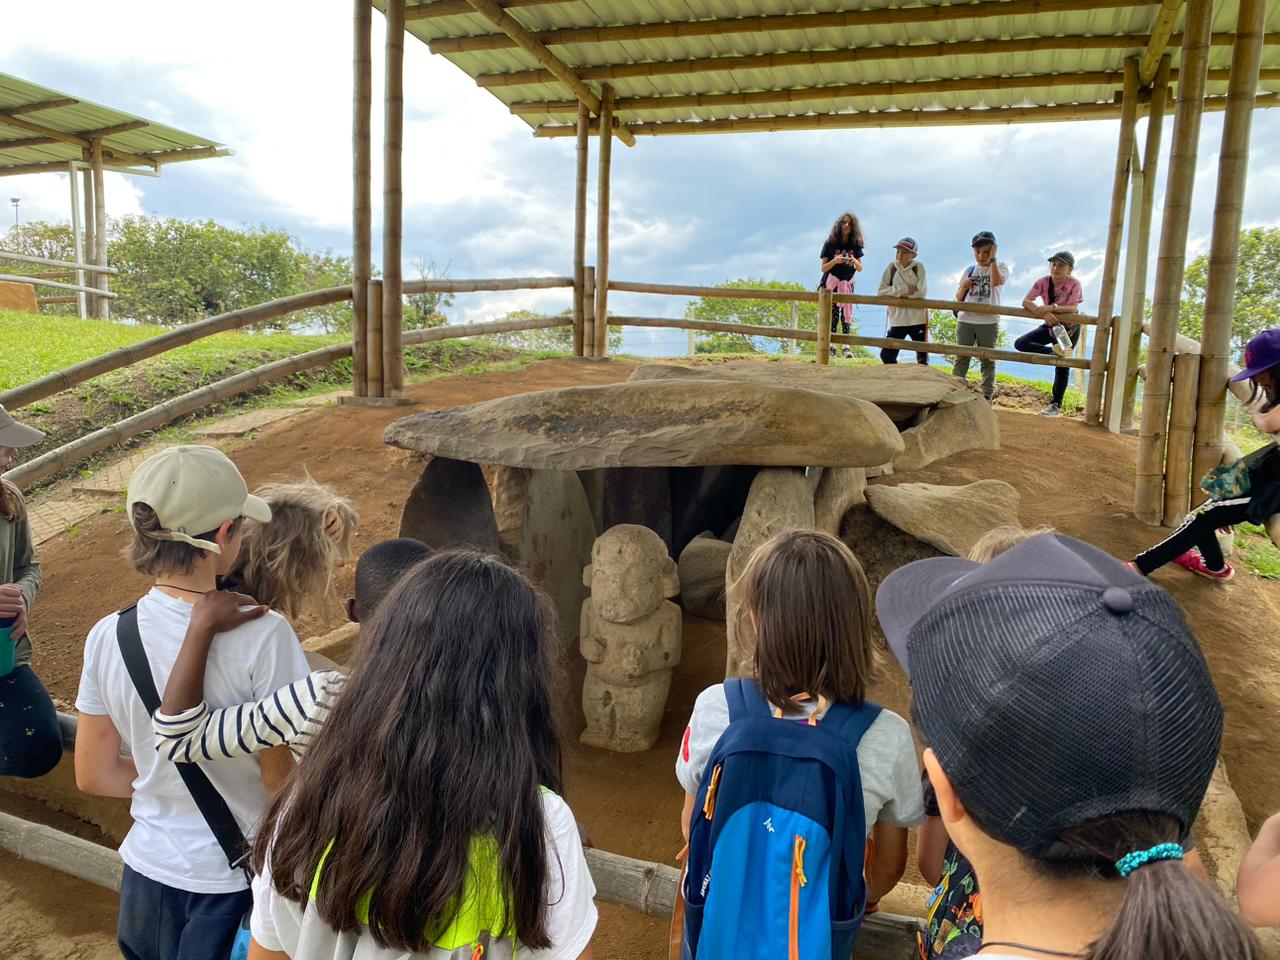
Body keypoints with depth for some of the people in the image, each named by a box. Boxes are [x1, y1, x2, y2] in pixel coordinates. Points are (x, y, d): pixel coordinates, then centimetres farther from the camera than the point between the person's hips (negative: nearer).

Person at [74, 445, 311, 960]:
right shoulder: (263, 635, -27)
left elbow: (94, 776, 1)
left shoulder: (108, 636, -11)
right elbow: (284, 778, -18)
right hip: (238, 882, -4)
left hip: (148, 873, 5)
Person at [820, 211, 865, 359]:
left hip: (848, 284, 2)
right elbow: (823, 268, -5)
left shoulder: (856, 244, 2)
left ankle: (846, 346, -7)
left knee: (847, 314, -3)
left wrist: (855, 262, -17)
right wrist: (835, 260, -23)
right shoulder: (830, 244, -5)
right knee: (832, 314, -6)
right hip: (832, 283, -2)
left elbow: (860, 269, 5)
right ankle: (831, 346, -4)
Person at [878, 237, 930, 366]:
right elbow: (882, 291, -8)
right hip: (897, 321, 2)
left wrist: (896, 293, -9)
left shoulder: (919, 267, -4)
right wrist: (904, 289, -16)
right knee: (887, 356, 2)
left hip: (918, 320, -2)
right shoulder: (891, 268, 0)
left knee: (922, 359, 7)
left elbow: (921, 293, -14)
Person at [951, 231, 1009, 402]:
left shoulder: (1000, 267, 4)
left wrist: (992, 258, -14)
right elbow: (959, 297, 14)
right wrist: (963, 287, -7)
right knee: (961, 357, 4)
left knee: (987, 359, 3)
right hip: (965, 319, 3)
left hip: (988, 321, -3)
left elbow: (996, 281, -21)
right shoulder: (969, 270, 12)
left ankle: (988, 395, 7)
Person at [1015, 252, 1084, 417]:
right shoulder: (1043, 282, -14)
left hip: (1069, 328, -4)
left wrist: (1051, 307, -43)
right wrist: (1043, 313, -37)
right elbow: (1026, 301, -22)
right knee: (1020, 343, -17)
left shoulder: (1074, 284, -21)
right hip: (1050, 325, 4)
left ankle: (1056, 404, 9)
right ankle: (1054, 352, -22)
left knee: (1062, 366, -1)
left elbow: (1073, 308, -30)